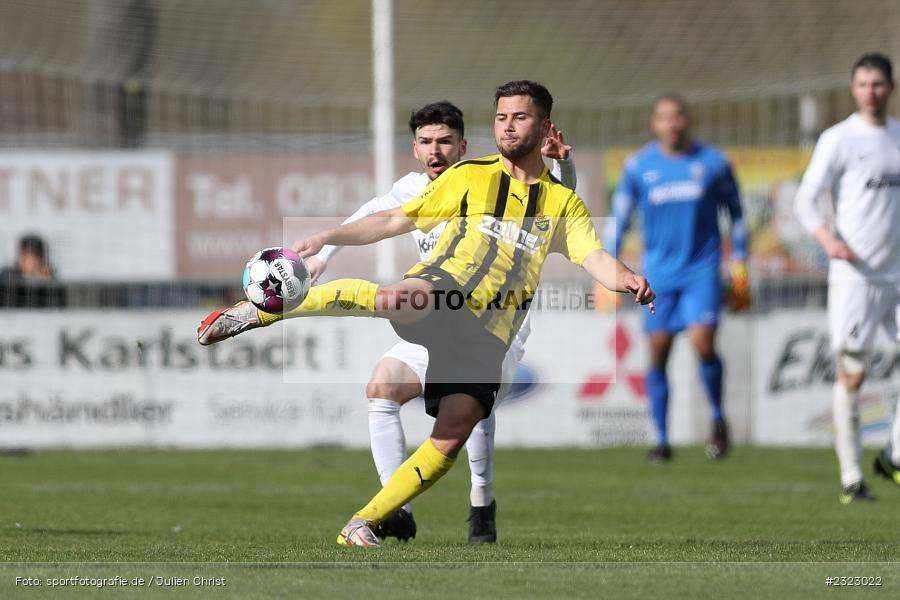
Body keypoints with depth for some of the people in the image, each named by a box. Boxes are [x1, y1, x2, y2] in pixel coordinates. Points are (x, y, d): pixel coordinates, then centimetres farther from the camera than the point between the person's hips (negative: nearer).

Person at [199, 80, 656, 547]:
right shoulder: (469, 176, 13)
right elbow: (395, 221, 16)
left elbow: (594, 258, 2)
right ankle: (259, 312, -33)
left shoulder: (564, 204, 16)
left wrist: (625, 279, -21)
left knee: (452, 435, -15)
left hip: (487, 331, 3)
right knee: (407, 298, -40)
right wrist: (329, 237, 4)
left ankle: (361, 525, -3)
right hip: (440, 289, -3)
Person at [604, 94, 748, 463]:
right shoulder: (637, 167, 3)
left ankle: (718, 420, 7)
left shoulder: (713, 162, 2)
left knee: (703, 343, -17)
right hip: (658, 273, 2)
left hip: (702, 270, -2)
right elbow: (618, 218, 9)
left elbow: (735, 211, 13)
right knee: (658, 353, -1)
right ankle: (662, 440, 9)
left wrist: (740, 263, 11)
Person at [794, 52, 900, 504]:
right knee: (851, 374, -4)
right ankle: (850, 477, 3)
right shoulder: (839, 139, -4)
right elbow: (805, 200, -7)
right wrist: (828, 239, -23)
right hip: (855, 275, -5)